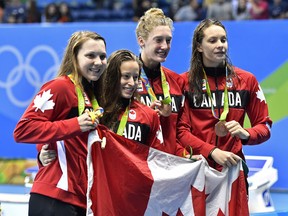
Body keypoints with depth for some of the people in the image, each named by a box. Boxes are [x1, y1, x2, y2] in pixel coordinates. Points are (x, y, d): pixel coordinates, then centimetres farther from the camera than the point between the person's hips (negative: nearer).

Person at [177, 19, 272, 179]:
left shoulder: (247, 80, 7)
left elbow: (265, 127, 9)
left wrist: (245, 134, -13)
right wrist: (212, 151, -19)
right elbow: (181, 131, -4)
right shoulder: (185, 82, 2)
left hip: (233, 166, 1)